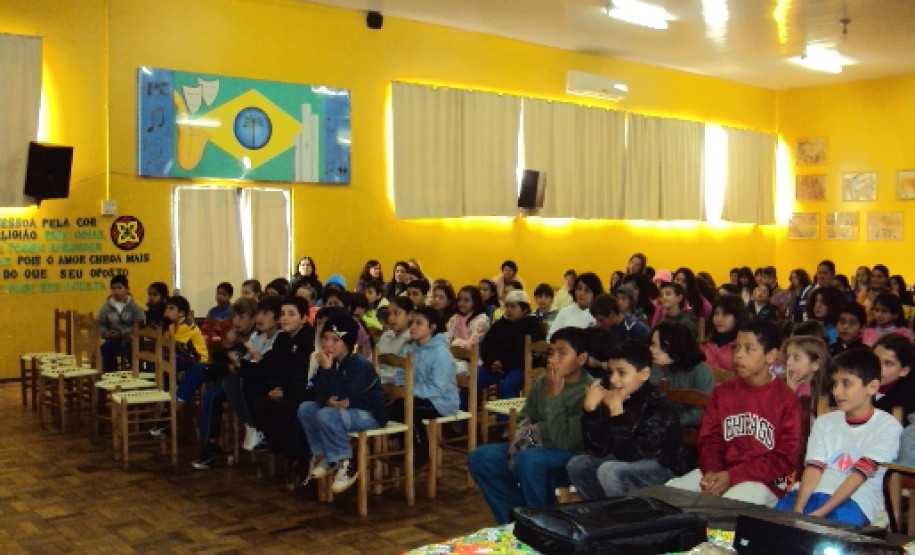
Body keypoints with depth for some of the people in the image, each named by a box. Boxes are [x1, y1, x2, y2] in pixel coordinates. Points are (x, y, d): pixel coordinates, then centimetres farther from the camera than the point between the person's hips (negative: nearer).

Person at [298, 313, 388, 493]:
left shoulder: (360, 365, -21)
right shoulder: (330, 362, 3)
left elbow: (343, 396, -30)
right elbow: (318, 393, 1)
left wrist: (328, 369, -31)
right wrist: (328, 400, -23)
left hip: (370, 415, -8)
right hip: (341, 409, 9)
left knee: (326, 415, -30)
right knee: (305, 408, -4)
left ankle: (345, 464, -15)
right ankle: (323, 456, 3)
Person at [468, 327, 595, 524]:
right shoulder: (541, 382, 0)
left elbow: (563, 442, -26)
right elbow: (523, 419, 14)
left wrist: (553, 396, -22)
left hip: (575, 458, -7)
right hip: (537, 448, 7)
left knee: (527, 459, -35)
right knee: (480, 457, -7)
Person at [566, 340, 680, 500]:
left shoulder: (658, 405, -23)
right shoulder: (613, 398, -3)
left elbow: (630, 454, -29)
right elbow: (597, 450, -7)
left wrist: (617, 412, -32)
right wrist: (590, 409, -17)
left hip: (659, 467, -8)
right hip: (624, 462, 8)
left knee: (609, 470, -28)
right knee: (576, 464, 0)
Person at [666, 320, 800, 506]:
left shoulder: (787, 400, -4)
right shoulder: (722, 392, 11)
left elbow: (784, 459, -7)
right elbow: (709, 439, 10)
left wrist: (732, 476, -15)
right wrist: (711, 471, -13)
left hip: (765, 482, -5)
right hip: (719, 473, 5)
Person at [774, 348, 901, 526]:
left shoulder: (887, 426, 0)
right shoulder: (824, 422, 16)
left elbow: (859, 476, -9)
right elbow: (814, 469, 3)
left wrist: (821, 512, -19)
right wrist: (798, 509, -15)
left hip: (855, 499, -4)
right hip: (814, 493, 4)